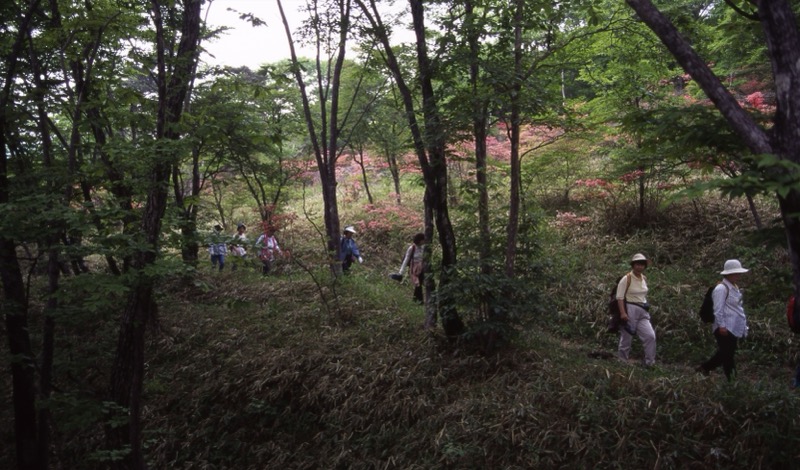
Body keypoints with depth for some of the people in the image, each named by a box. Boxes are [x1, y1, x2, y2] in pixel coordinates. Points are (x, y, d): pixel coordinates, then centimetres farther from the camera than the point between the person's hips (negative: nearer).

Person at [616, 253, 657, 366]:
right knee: (626, 338, 1)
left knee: (650, 336, -4)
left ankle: (650, 363, 4)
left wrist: (646, 308, 20)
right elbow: (620, 297, -14)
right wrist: (622, 313, -22)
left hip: (642, 311, 6)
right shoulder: (627, 278, -9)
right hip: (630, 310, -6)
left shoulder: (644, 279, 12)